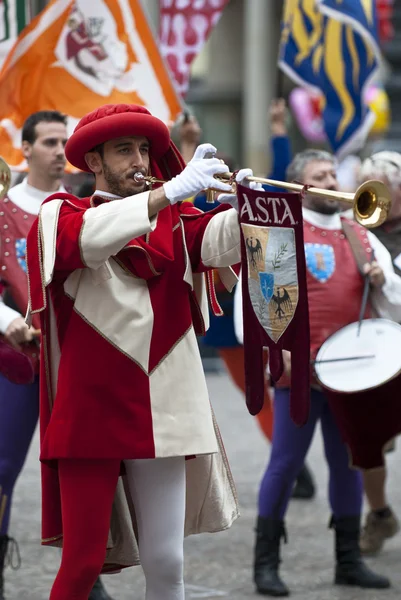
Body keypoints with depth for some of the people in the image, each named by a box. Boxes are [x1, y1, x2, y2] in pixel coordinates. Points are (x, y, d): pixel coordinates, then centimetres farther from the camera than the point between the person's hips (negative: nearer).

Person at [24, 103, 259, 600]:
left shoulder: (174, 223, 14)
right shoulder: (60, 215, 5)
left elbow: (218, 239, -8)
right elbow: (83, 238, -19)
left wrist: (240, 207, -30)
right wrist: (170, 191, -27)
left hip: (161, 411, 3)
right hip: (89, 412, -3)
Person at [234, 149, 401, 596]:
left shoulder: (361, 237, 12)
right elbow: (249, 297, -8)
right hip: (296, 371, -5)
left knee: (348, 463, 10)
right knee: (286, 463, -3)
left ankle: (349, 560, 19)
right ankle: (266, 563, 4)